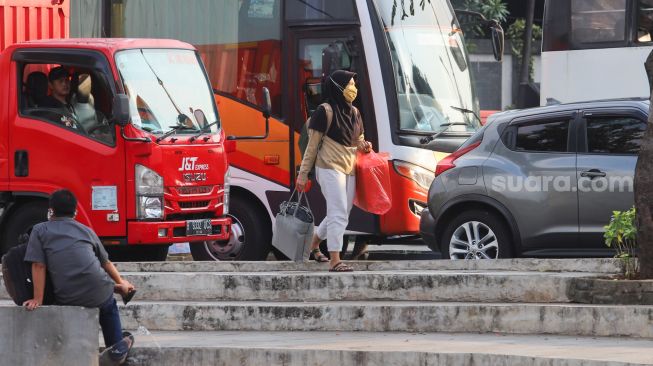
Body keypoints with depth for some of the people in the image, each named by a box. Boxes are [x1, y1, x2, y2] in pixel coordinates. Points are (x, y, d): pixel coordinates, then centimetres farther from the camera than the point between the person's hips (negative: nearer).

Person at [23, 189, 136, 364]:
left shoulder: (40, 230, 8)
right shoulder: (86, 231, 16)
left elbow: (38, 266, -4)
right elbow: (106, 263, 26)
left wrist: (38, 300, -3)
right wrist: (120, 283, 43)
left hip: (67, 298, -1)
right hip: (98, 293, 1)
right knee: (108, 308, 36)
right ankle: (118, 348, 39)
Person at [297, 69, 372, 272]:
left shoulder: (354, 113, 14)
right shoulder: (325, 112, -8)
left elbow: (358, 140, 25)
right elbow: (313, 145, -6)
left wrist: (364, 146, 0)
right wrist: (303, 173, -7)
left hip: (349, 170, 8)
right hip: (330, 168, -8)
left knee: (339, 215, 14)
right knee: (339, 214, -14)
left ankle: (314, 245, 35)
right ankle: (335, 261, -15)